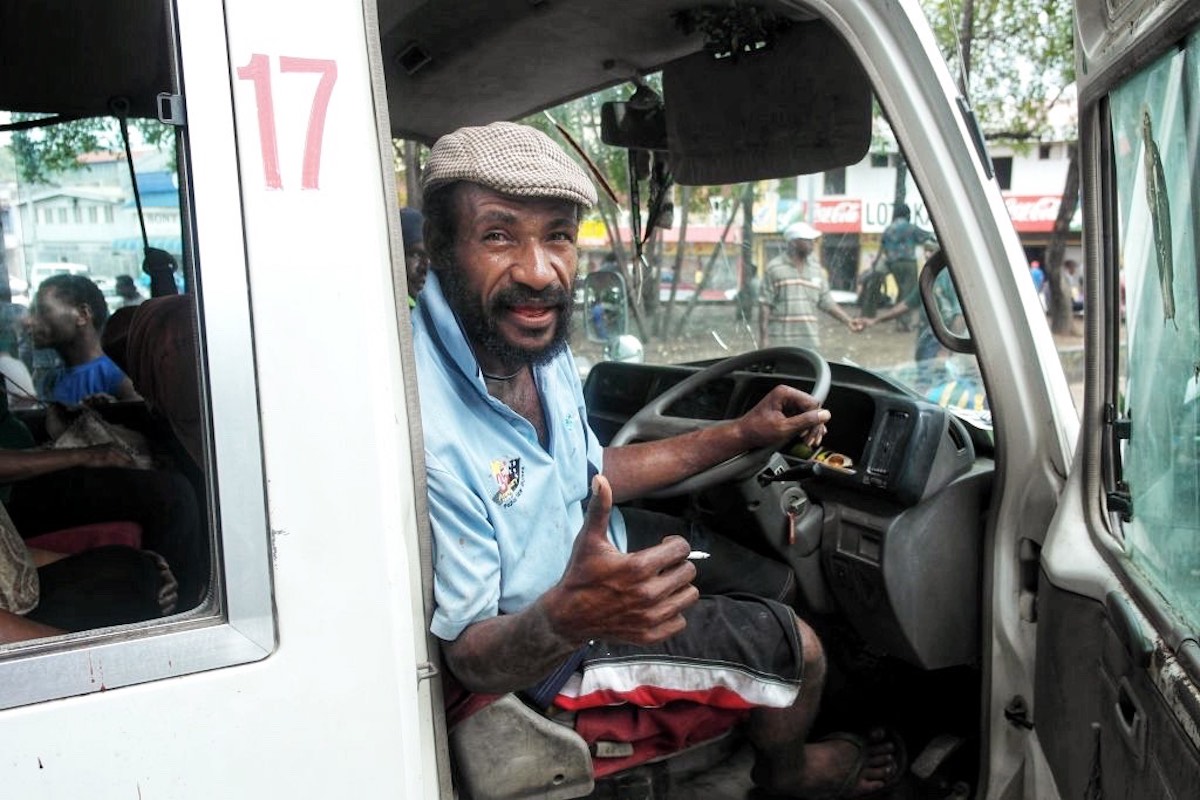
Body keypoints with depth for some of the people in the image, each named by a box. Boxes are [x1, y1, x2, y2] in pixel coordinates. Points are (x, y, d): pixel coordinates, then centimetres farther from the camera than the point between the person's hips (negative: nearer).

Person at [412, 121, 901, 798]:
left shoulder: (533, 336, -13)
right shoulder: (425, 428, -39)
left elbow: (589, 474, 5)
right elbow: (467, 655, -28)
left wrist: (741, 434, 2)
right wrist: (567, 619, -49)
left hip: (602, 541, 7)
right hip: (542, 641, -7)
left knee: (780, 585, 20)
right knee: (800, 650, 1)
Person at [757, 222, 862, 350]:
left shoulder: (816, 268, 10)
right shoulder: (774, 268, -3)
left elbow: (826, 302, 14)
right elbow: (765, 305, -4)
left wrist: (848, 321, 3)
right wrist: (763, 338, -9)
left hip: (809, 342, 5)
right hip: (780, 342, -4)